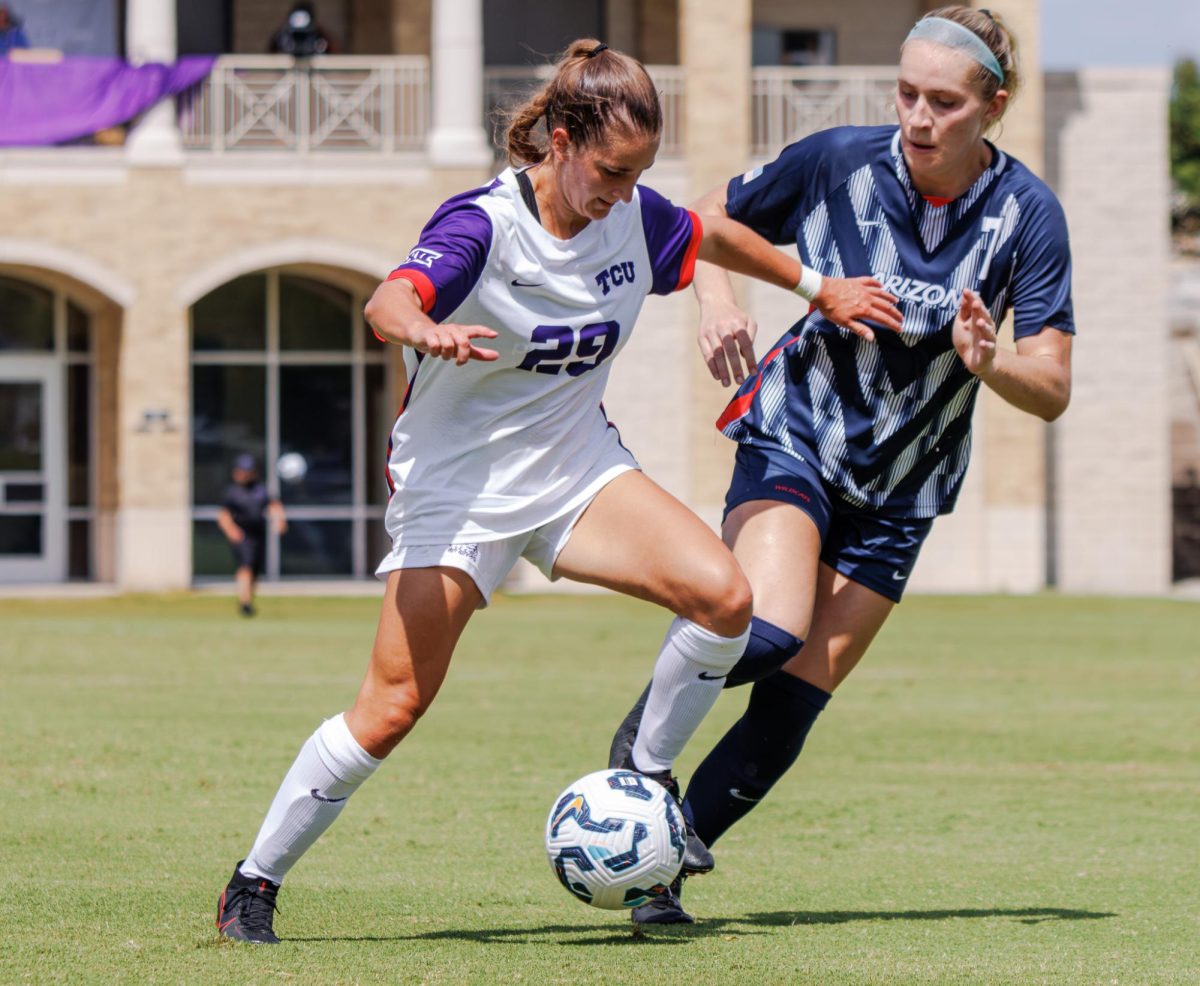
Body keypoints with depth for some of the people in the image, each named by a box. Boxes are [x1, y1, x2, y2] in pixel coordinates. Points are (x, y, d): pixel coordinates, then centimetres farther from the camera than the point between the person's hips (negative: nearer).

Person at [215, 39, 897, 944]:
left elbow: (715, 236, 20)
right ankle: (255, 884, 6)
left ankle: (646, 775, 4)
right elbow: (388, 302, -39)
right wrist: (428, 332, -62)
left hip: (578, 468, 5)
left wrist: (821, 290, 26)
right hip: (457, 485, -5)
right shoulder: (485, 223, -21)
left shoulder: (634, 217, -3)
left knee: (723, 596, -19)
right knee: (391, 711, -10)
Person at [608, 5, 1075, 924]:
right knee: (767, 632, -28)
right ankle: (644, 737, -1)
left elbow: (1053, 391, -12)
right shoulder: (838, 161, -13)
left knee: (788, 711, -2)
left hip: (900, 488, 2)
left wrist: (987, 363, -33)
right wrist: (716, 301, -14)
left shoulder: (1027, 214, -12)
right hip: (795, 436, -2)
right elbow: (716, 216, 5)